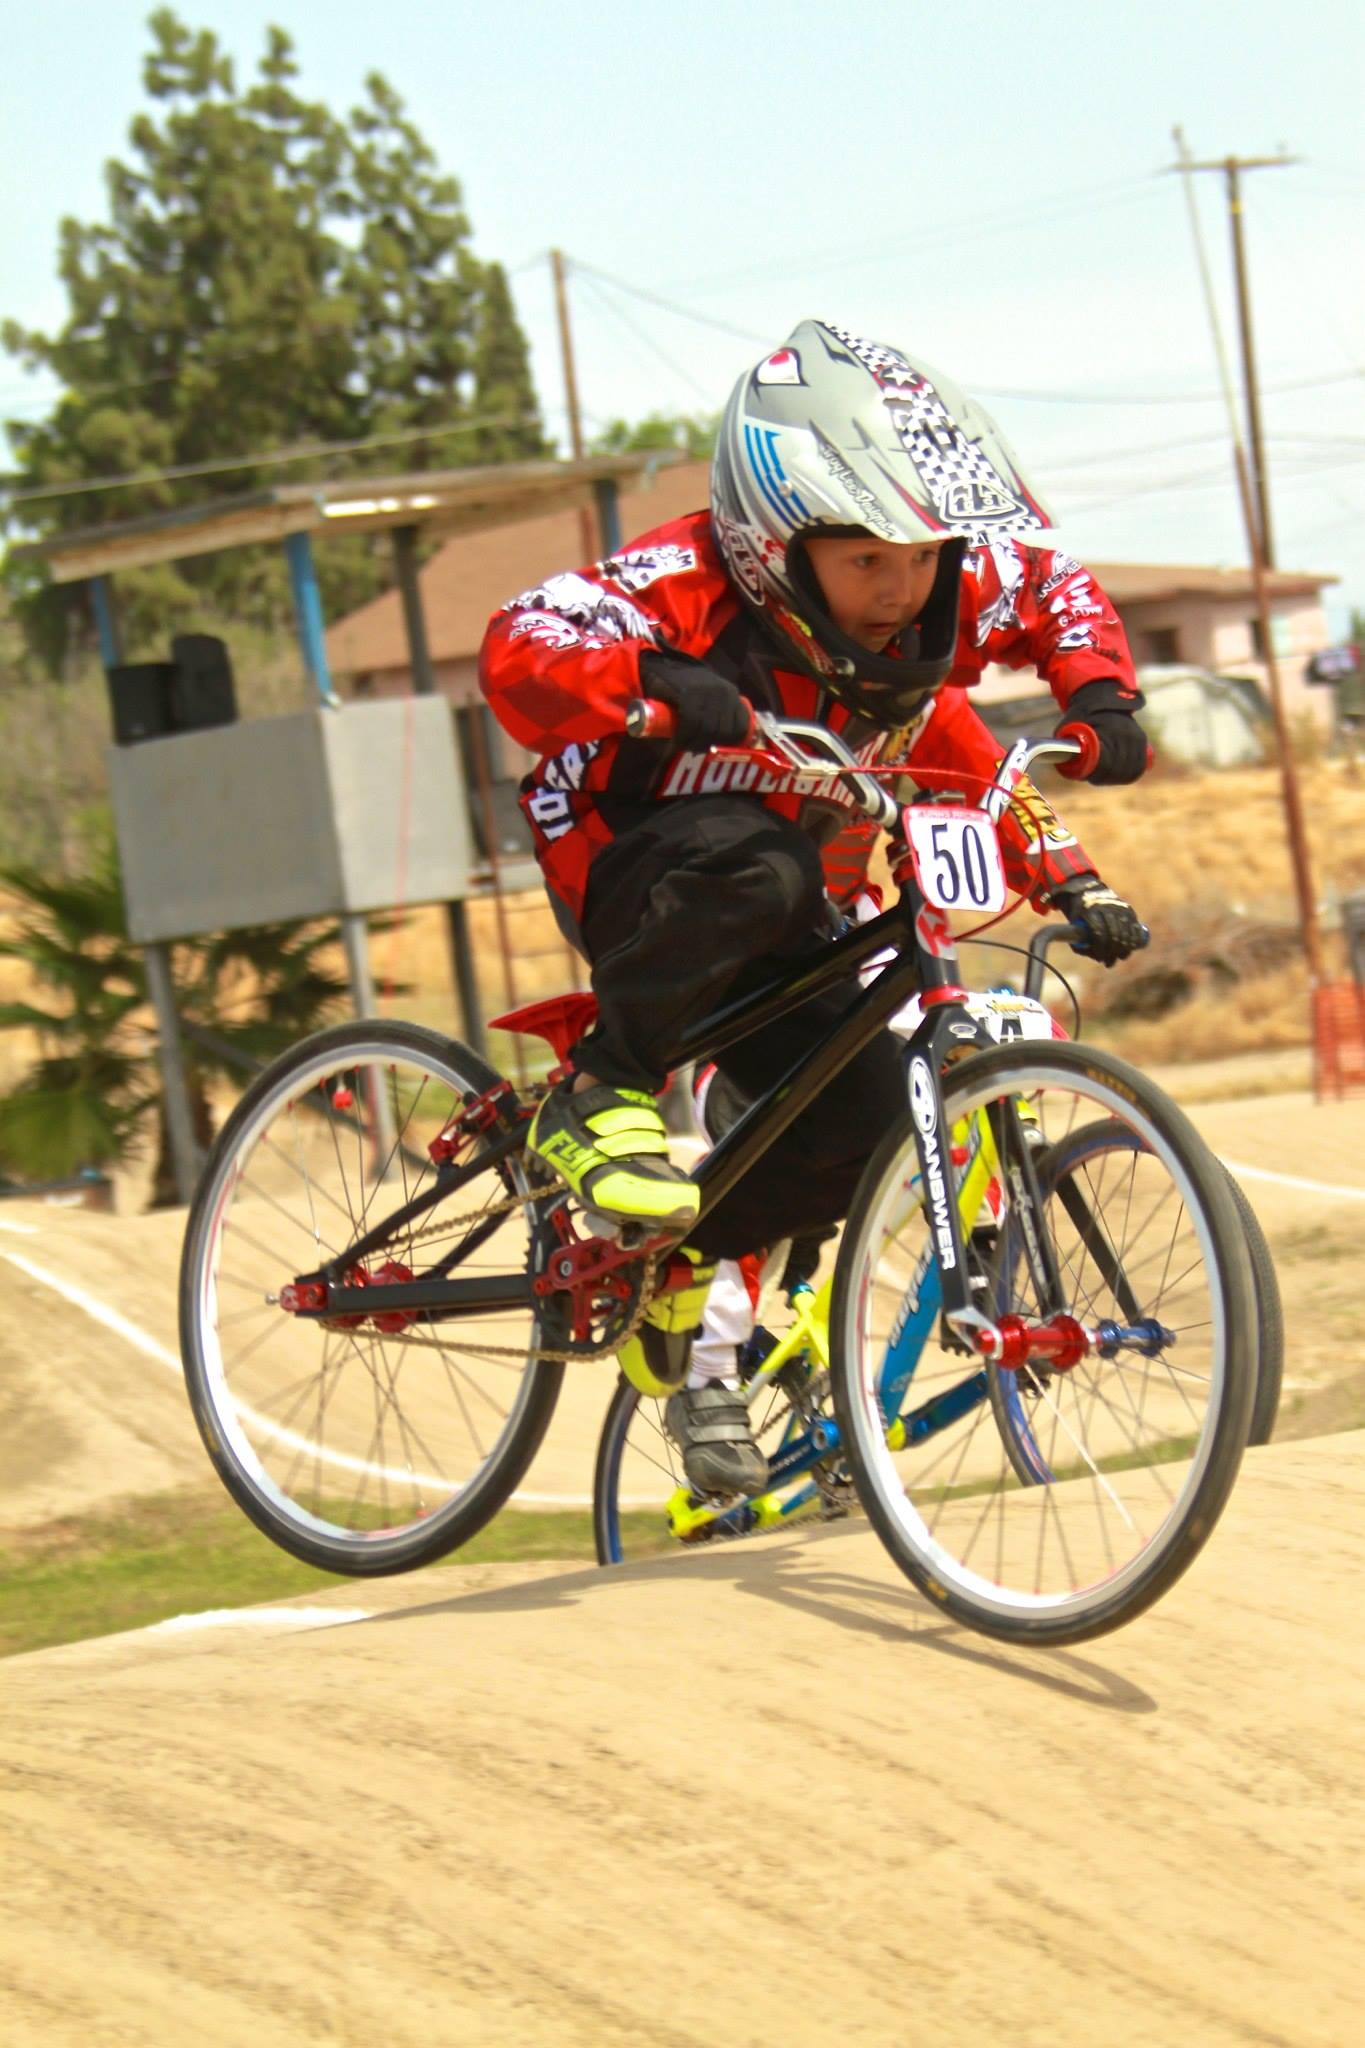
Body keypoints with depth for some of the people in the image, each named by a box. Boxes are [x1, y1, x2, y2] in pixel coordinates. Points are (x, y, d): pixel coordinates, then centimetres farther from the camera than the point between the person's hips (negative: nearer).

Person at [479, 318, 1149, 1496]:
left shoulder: (934, 604, -15)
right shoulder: (691, 590, -30)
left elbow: (1060, 587, 3)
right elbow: (520, 650, -43)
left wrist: (1099, 695, -15)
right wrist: (652, 685, -60)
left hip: (788, 926, 6)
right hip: (631, 879, -6)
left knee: (866, 1111, -15)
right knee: (752, 862, -39)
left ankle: (680, 1272, 11)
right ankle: (599, 1098, -19)